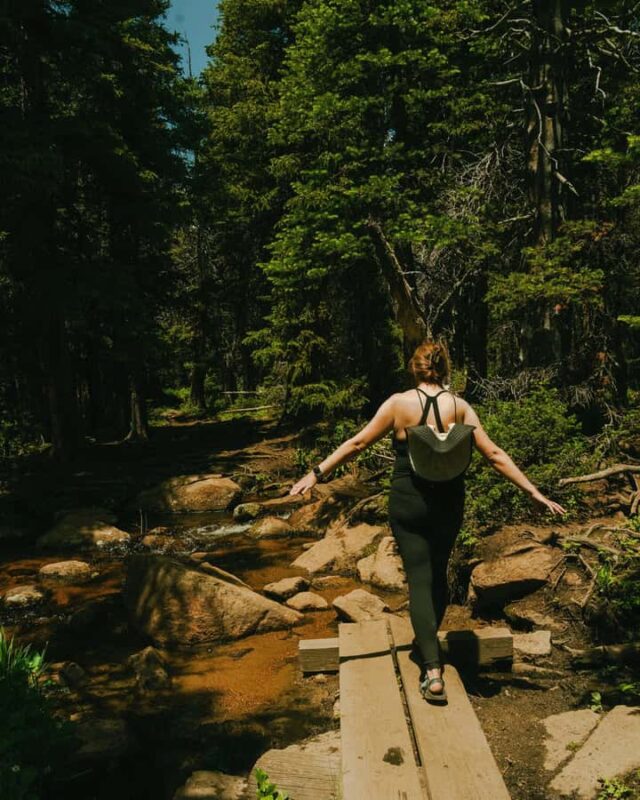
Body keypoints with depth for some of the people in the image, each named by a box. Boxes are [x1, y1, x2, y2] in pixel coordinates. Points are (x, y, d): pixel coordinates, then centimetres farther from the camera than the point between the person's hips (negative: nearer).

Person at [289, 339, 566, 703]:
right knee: (438, 574, 21)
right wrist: (534, 492, -1)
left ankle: (433, 671, -7)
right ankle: (429, 641, 40)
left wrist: (317, 474, 0)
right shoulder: (459, 406, -4)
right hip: (449, 503, 3)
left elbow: (358, 443, -7)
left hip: (408, 503, -2)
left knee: (420, 580, 1)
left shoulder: (399, 403, -8)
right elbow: (493, 454, -7)